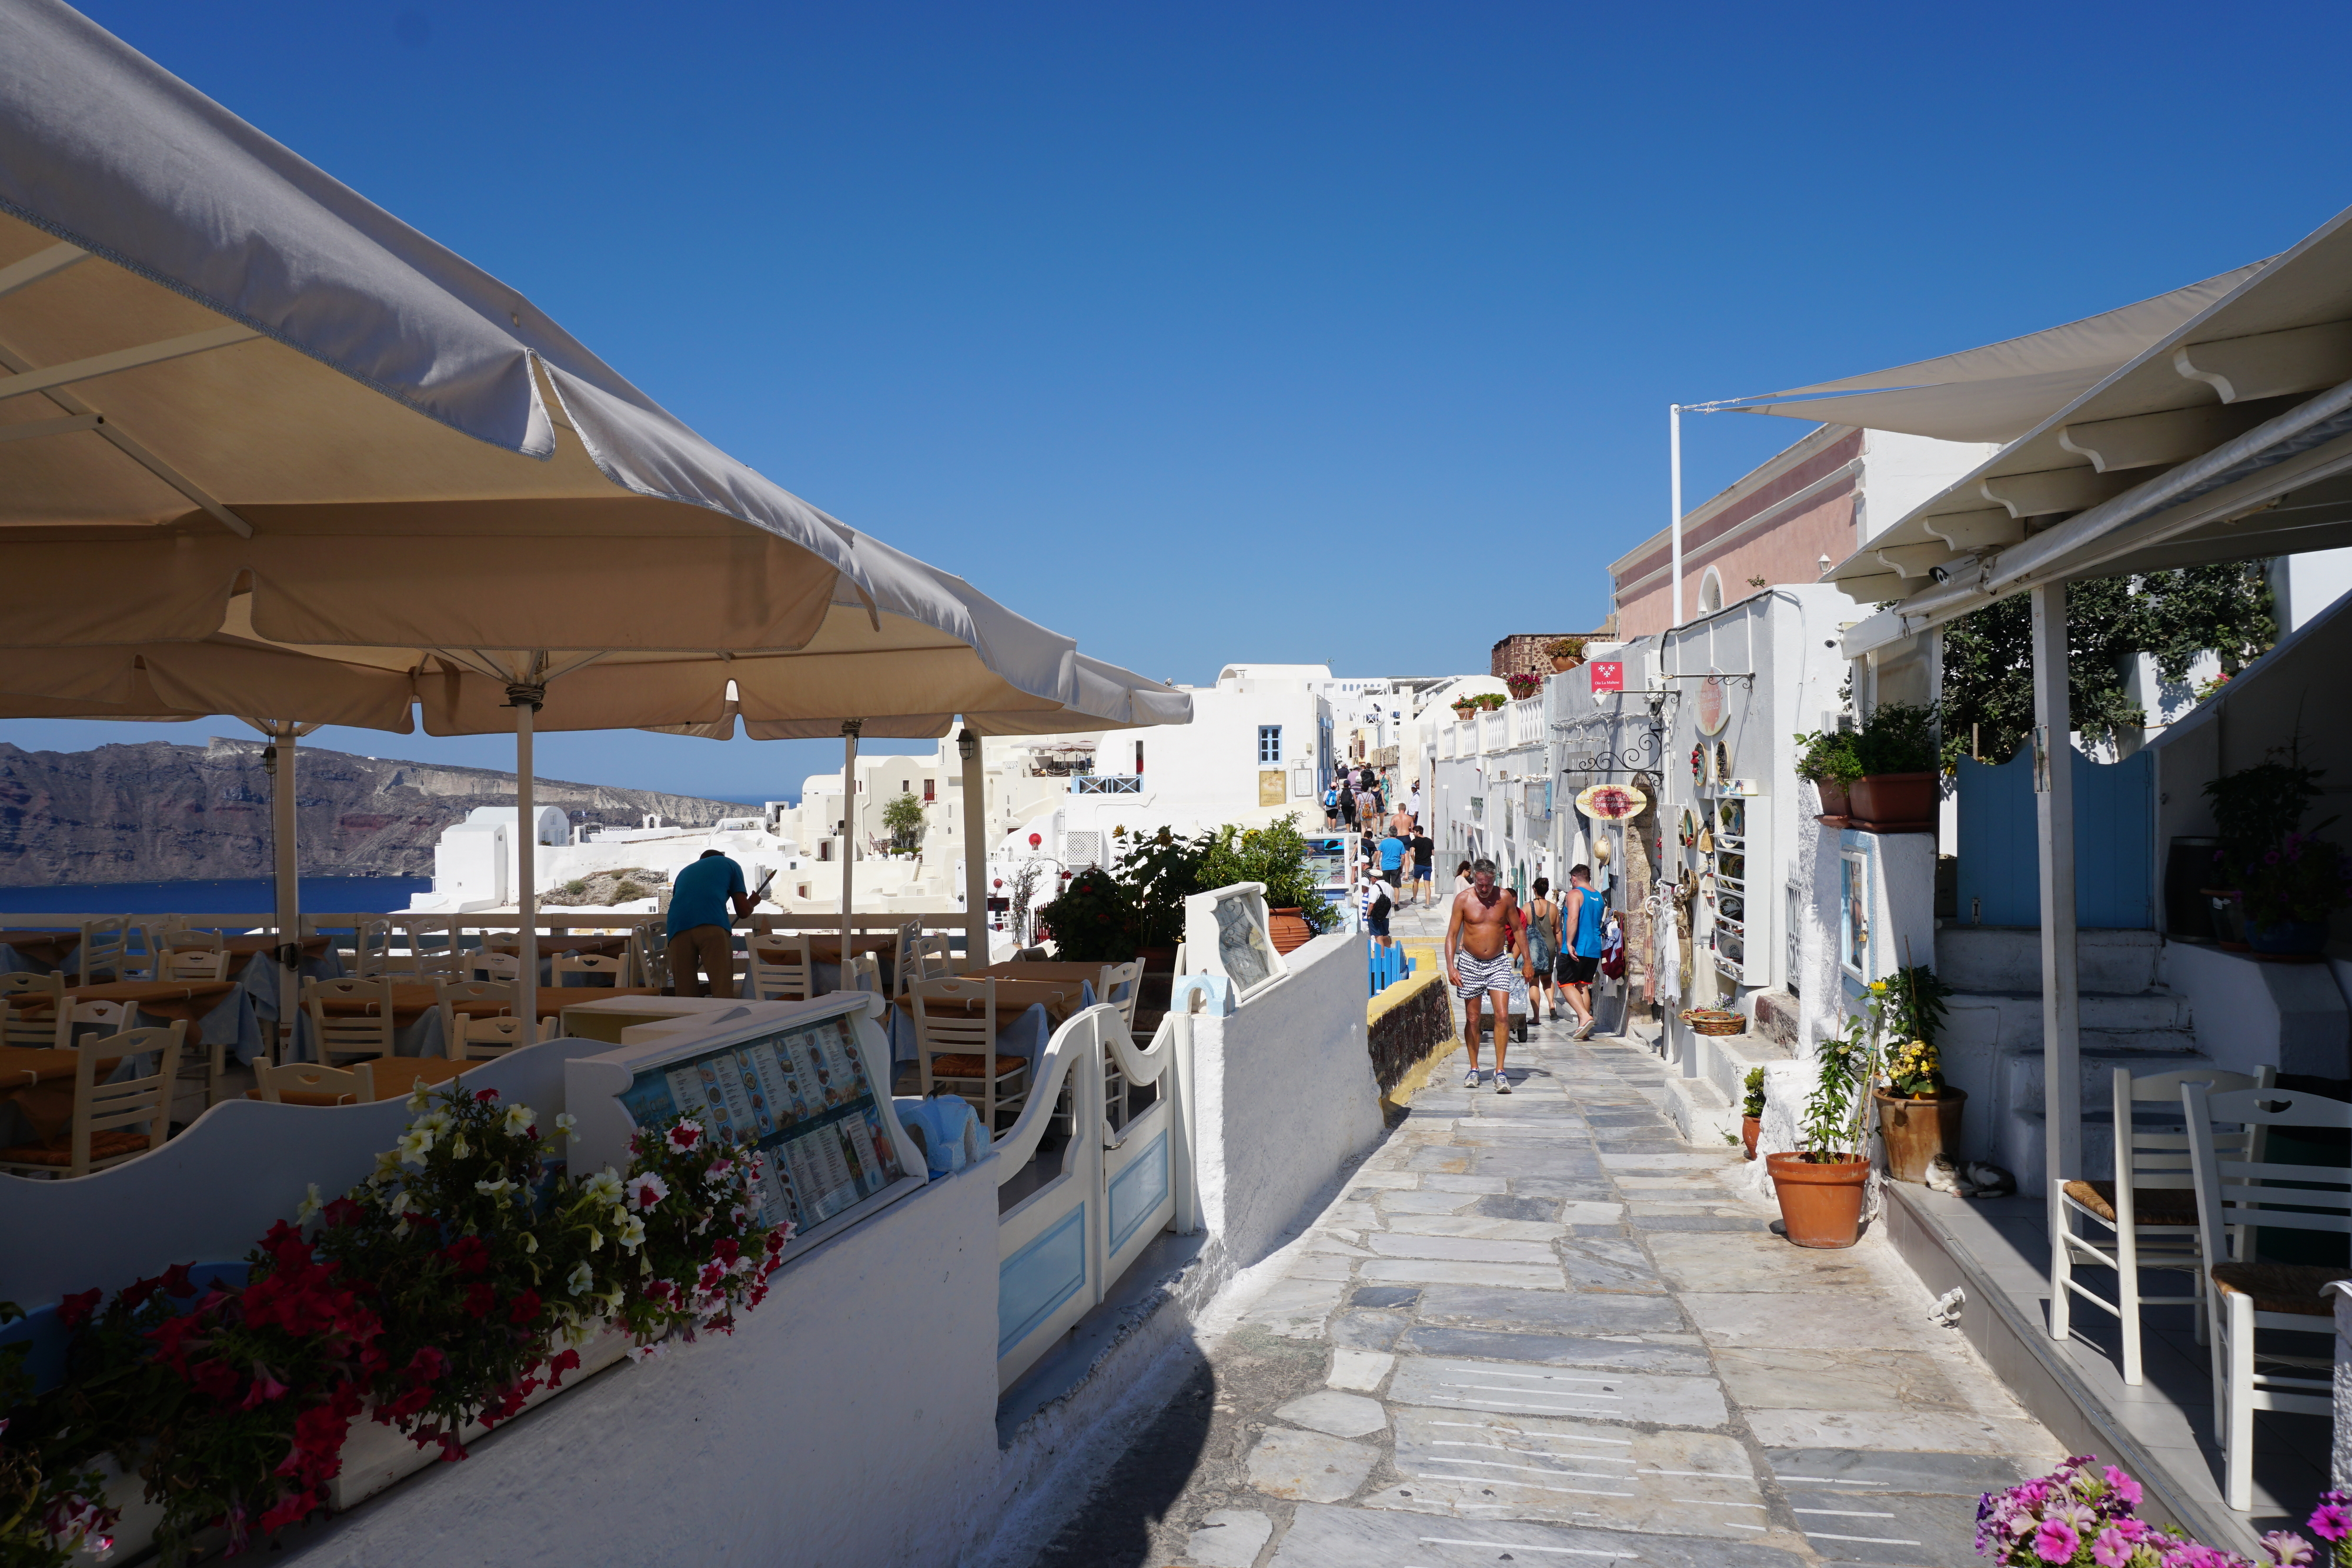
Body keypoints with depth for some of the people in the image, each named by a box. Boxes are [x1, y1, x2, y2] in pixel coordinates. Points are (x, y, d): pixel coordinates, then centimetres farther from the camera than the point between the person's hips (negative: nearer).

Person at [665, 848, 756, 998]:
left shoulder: (684, 872, 38)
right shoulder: (729, 864, 27)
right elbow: (743, 912, 20)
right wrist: (752, 904, 43)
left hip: (678, 928, 4)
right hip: (712, 925, -4)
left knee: (685, 997, 7)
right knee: (723, 993, -4)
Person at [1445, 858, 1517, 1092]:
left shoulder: (1504, 897, -3)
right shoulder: (1463, 899, -7)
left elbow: (1517, 929, 8)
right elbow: (1452, 934, -5)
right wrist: (1451, 967, -15)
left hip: (1498, 963, 1)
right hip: (1470, 963, 0)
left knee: (1502, 1015, -11)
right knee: (1472, 1019, 5)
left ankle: (1500, 1072, -8)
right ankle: (1474, 1070, 18)